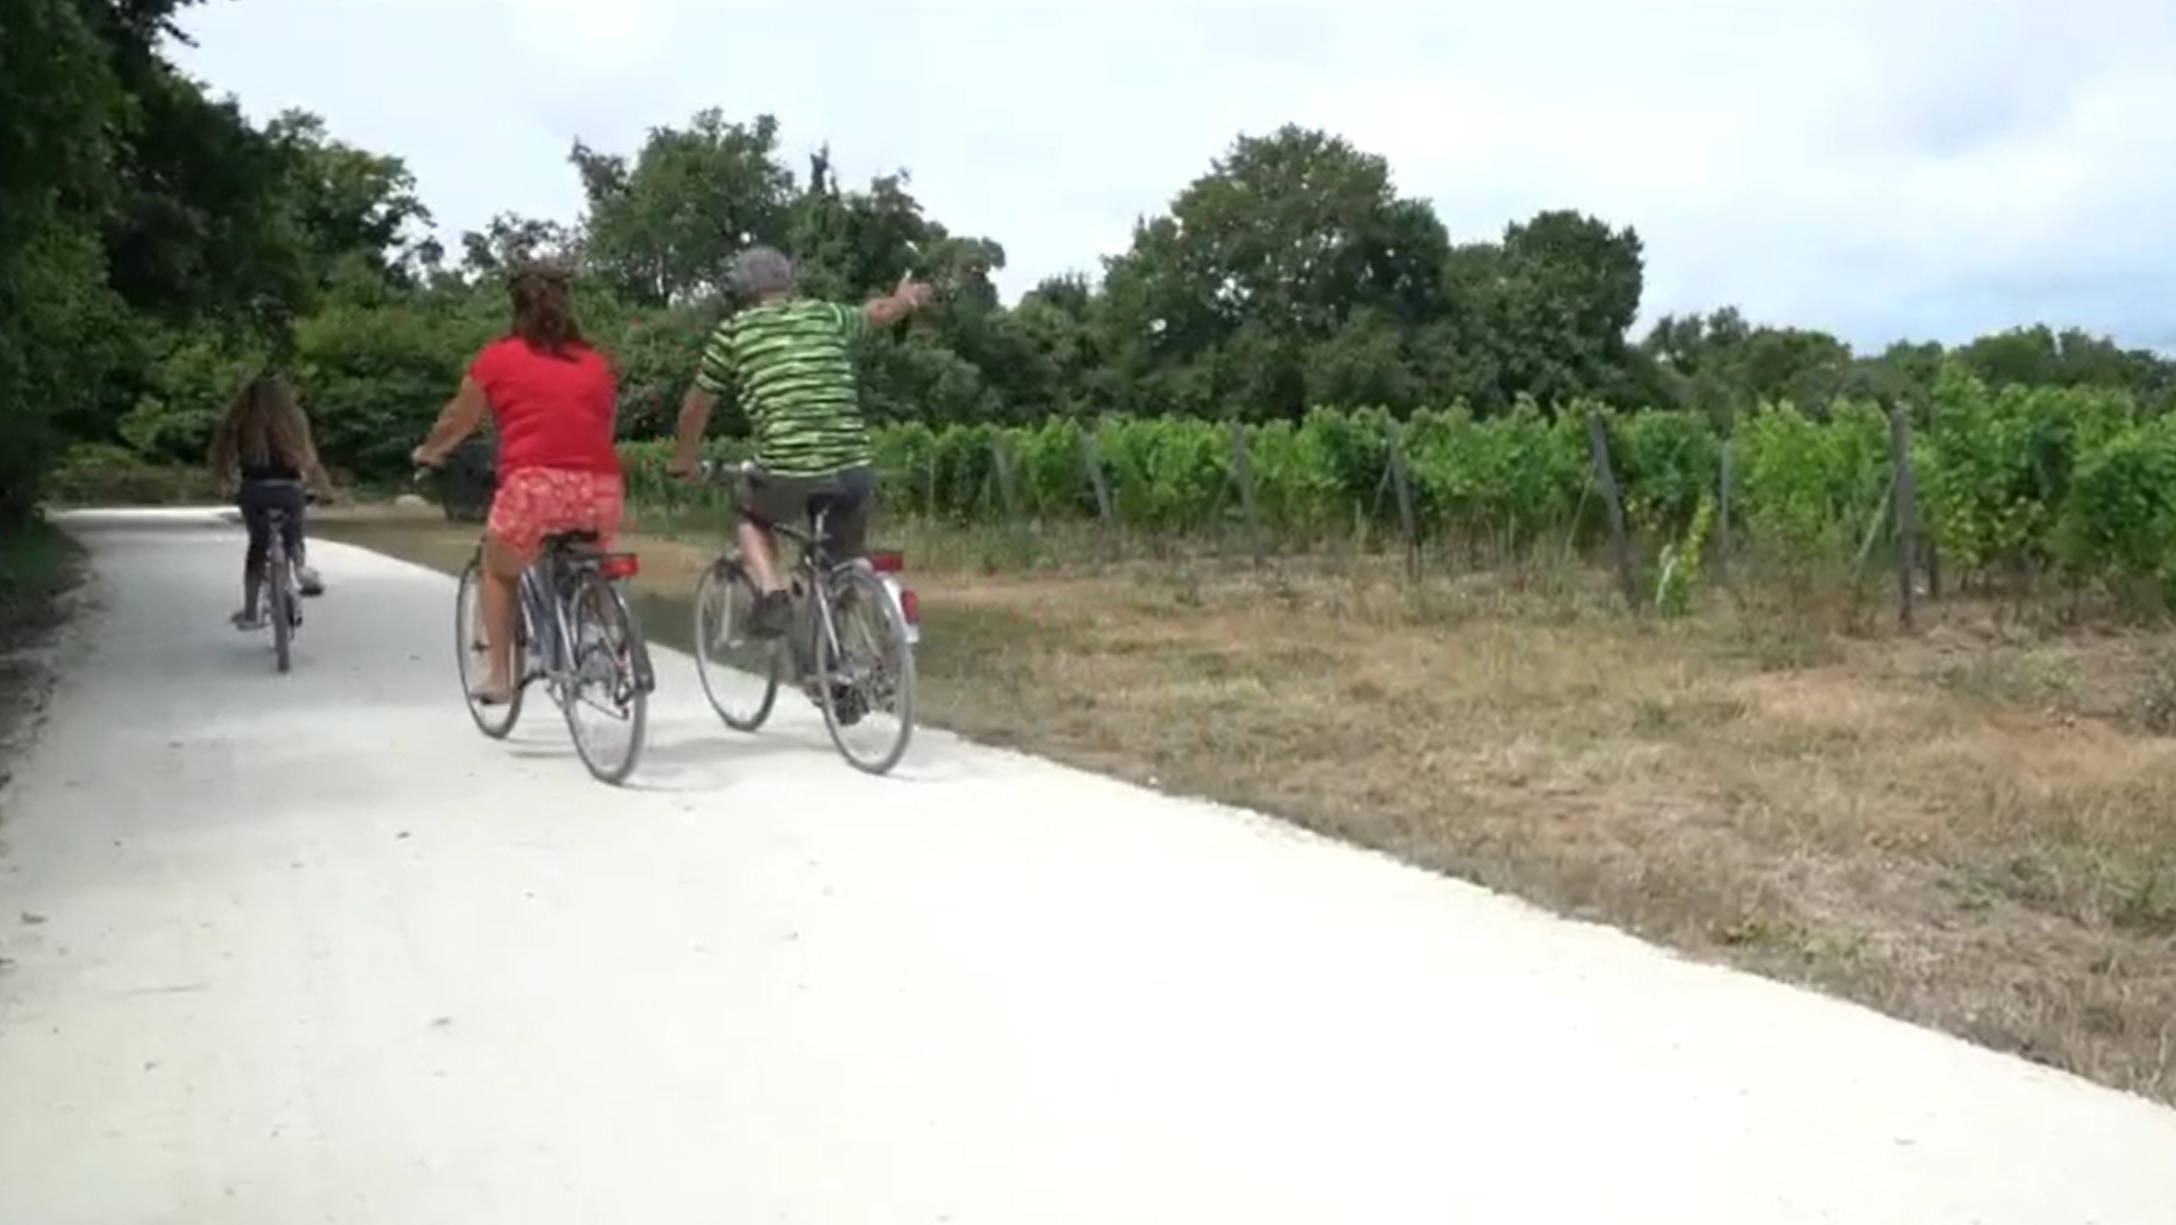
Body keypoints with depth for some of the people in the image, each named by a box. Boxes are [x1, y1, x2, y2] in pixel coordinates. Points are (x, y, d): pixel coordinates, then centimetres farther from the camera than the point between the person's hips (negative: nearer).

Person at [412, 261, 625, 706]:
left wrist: (428, 452, 41)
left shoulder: (498, 358, 9)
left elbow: (455, 423, 20)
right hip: (601, 491, 3)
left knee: (499, 571, 24)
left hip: (534, 486, -2)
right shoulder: (596, 363, 17)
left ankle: (499, 676, 18)